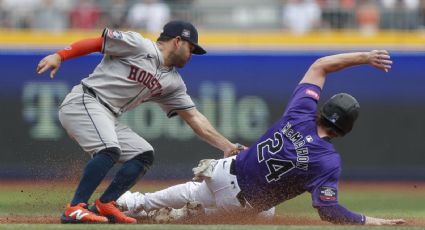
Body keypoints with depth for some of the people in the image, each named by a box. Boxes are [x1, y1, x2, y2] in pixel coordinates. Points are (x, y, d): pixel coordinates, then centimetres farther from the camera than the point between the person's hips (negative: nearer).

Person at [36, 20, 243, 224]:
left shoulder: (173, 83, 17)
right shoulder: (138, 45, -5)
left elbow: (194, 118, 15)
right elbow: (95, 43, -7)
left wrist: (227, 146, 8)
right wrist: (58, 56, -18)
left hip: (108, 119, 9)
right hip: (83, 102, -9)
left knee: (144, 154, 6)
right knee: (110, 150, -29)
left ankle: (105, 205, 0)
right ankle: (75, 209, -28)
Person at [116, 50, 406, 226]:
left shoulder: (300, 112, -13)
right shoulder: (329, 161, -27)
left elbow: (319, 66, 0)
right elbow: (329, 212, -30)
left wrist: (364, 57, 0)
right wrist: (372, 222, -25)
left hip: (227, 169, 4)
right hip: (243, 201, -4)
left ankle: (136, 203, 44)